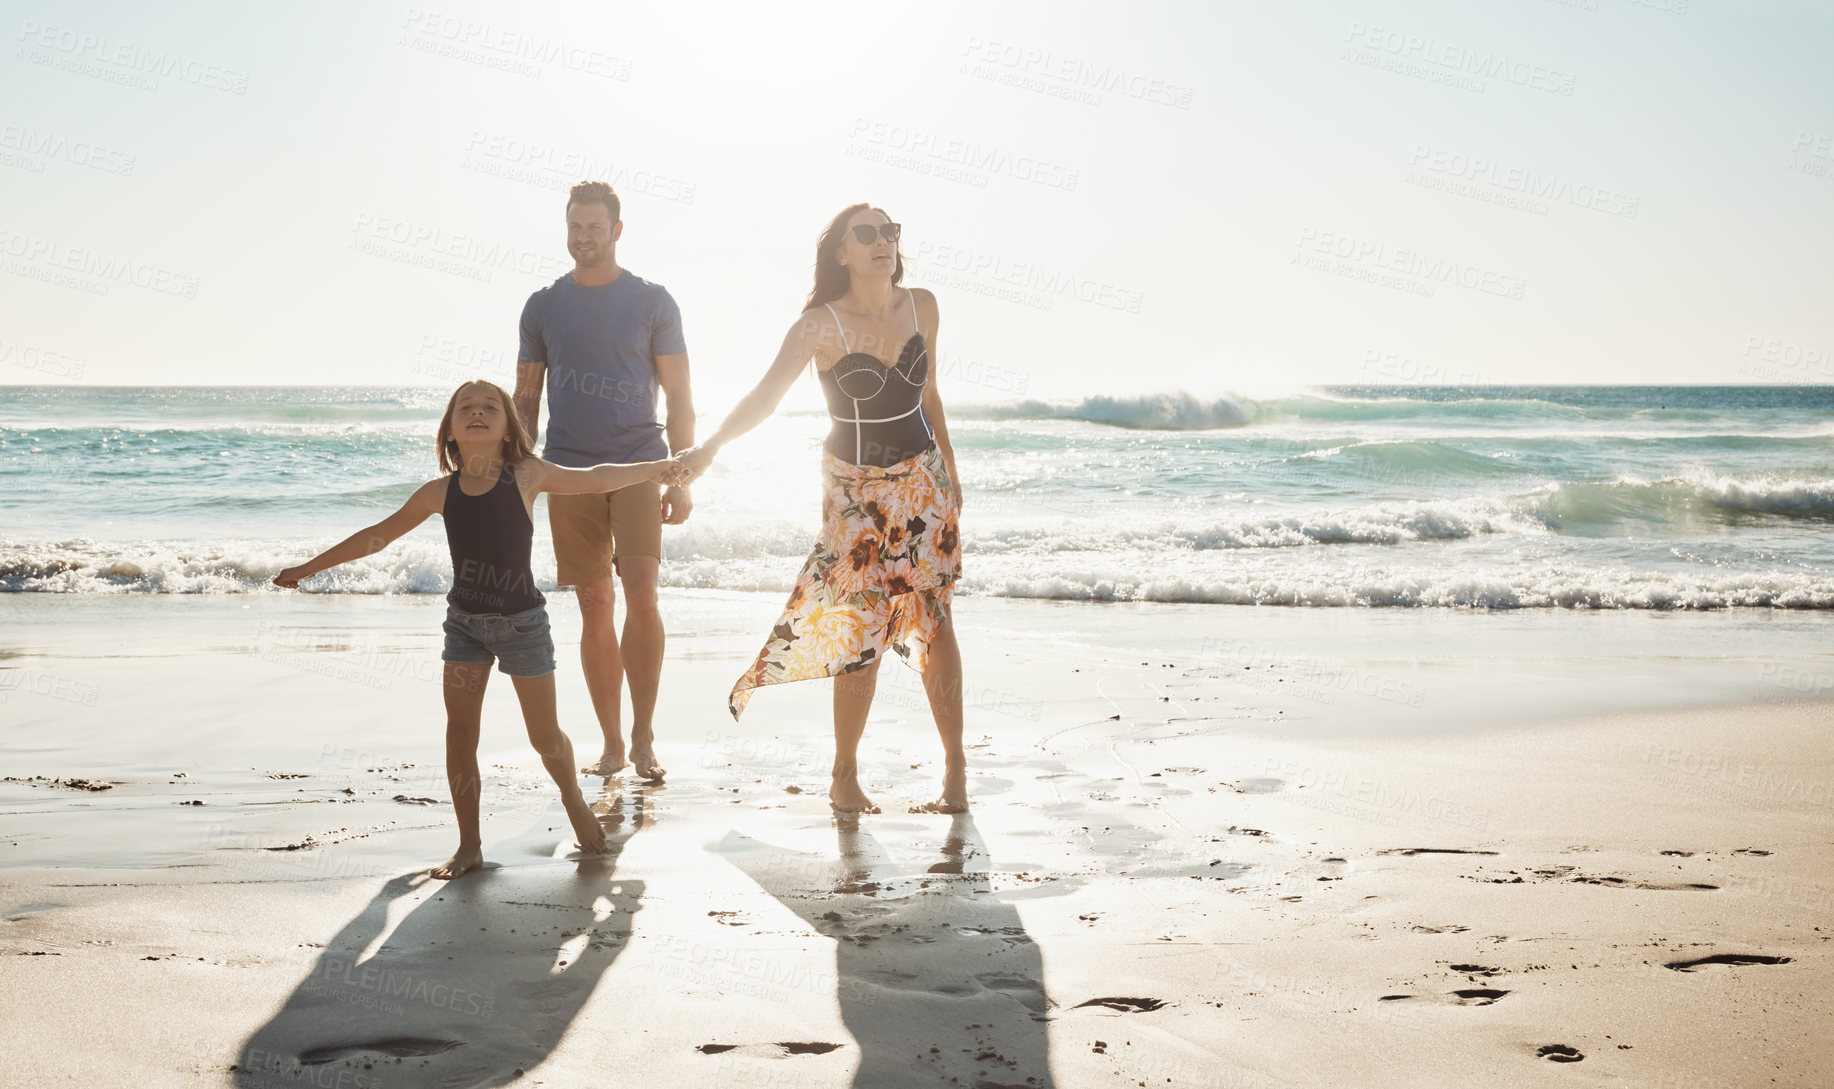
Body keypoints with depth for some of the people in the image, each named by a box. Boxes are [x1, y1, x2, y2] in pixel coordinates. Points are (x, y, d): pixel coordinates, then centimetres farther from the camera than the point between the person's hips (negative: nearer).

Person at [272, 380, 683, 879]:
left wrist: (657, 468, 11)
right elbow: (378, 536, 6)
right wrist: (310, 567, 9)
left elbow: (596, 478, 4)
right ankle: (469, 844, 11)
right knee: (460, 734, -1)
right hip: (465, 623, 2)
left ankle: (575, 800, 35)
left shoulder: (527, 476, -8)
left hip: (522, 622, -2)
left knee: (545, 735, 5)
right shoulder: (440, 493, -3)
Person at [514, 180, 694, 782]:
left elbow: (679, 398, 4)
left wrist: (682, 480, -3)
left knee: (640, 594, -16)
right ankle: (611, 743, 12)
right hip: (568, 468, 2)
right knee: (594, 609, 4)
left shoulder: (652, 302, 5)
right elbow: (525, 400, 15)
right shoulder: (543, 305, 11)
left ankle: (644, 735, -5)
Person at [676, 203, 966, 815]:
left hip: (923, 482, 3)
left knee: (934, 619, 2)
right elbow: (765, 396, -22)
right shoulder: (821, 324, -13)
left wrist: (950, 473, 17)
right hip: (856, 489, -3)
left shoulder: (921, 307, 0)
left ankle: (955, 765, 12)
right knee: (862, 628, -4)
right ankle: (845, 776, 11)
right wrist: (709, 448, -36)